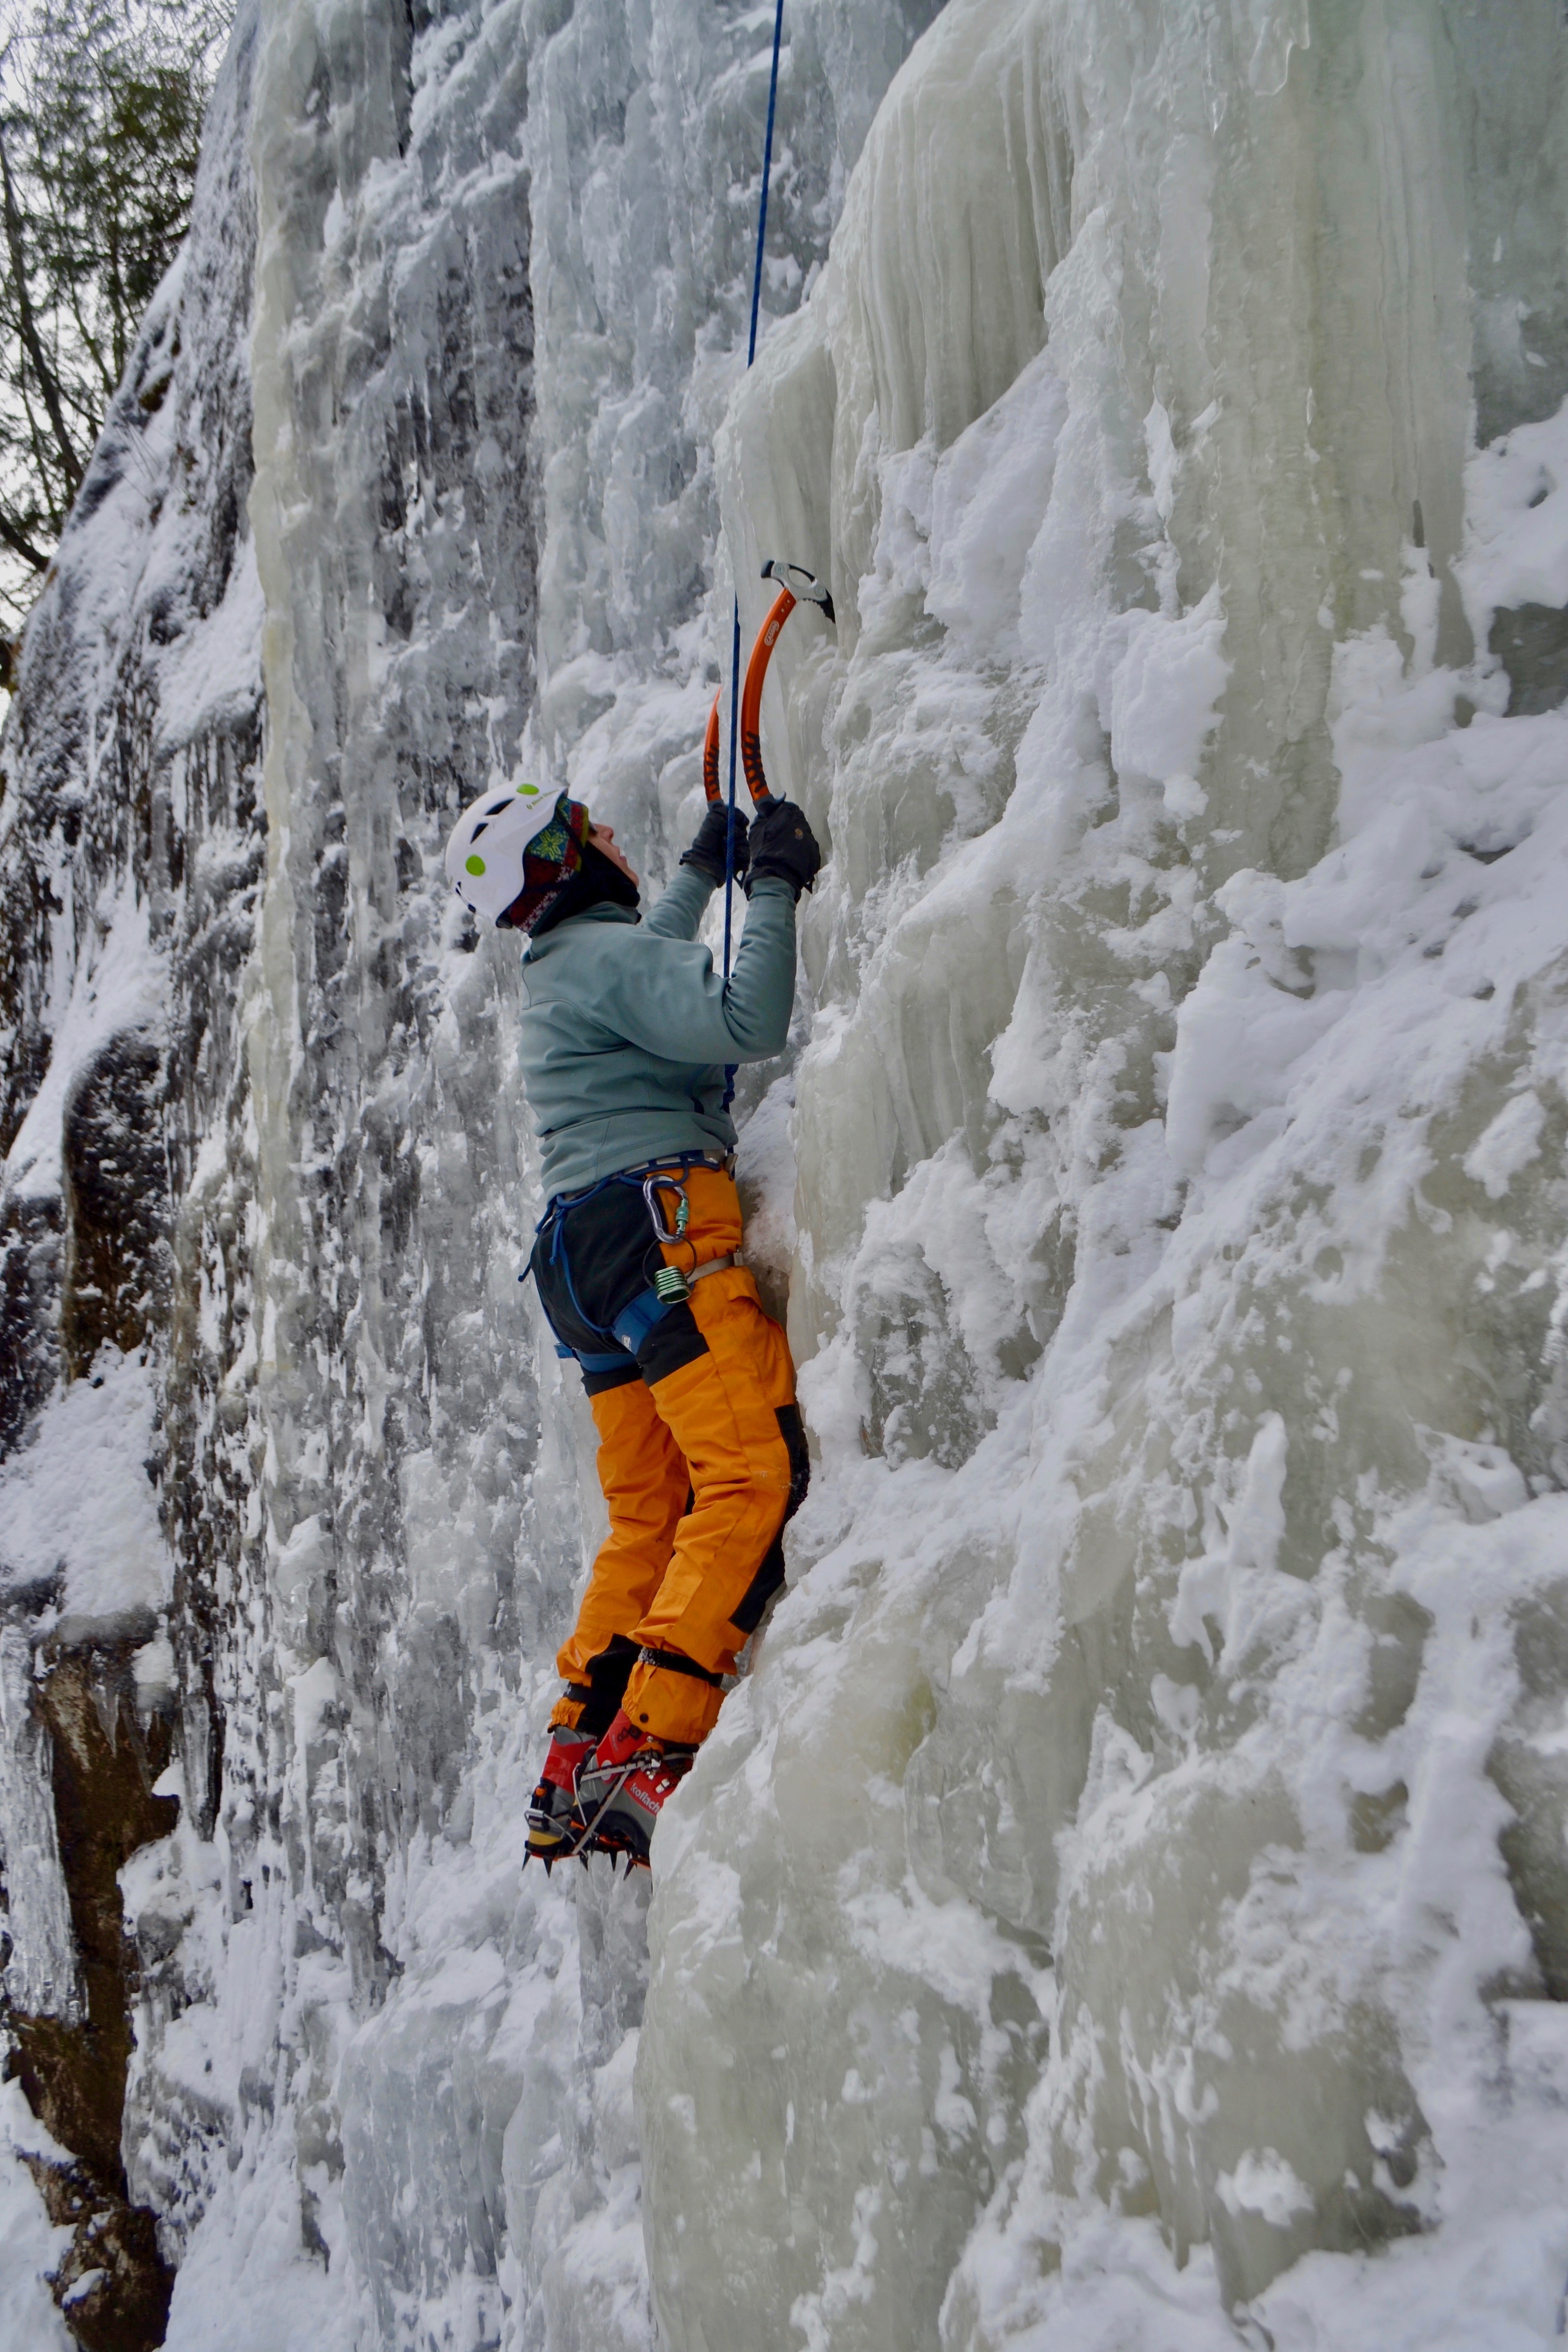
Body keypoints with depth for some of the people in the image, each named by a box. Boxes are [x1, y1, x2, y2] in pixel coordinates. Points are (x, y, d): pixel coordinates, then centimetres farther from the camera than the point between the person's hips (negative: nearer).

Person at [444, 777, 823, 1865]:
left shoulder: (565, 969, 26)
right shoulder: (609, 956, -4)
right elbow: (747, 1022, -20)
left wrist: (704, 867, 59)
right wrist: (772, 886, -9)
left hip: (593, 1262, 10)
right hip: (663, 1232, -10)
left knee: (649, 1520, 11)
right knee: (754, 1473, -19)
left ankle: (576, 1775, 11)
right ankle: (649, 1747, -26)